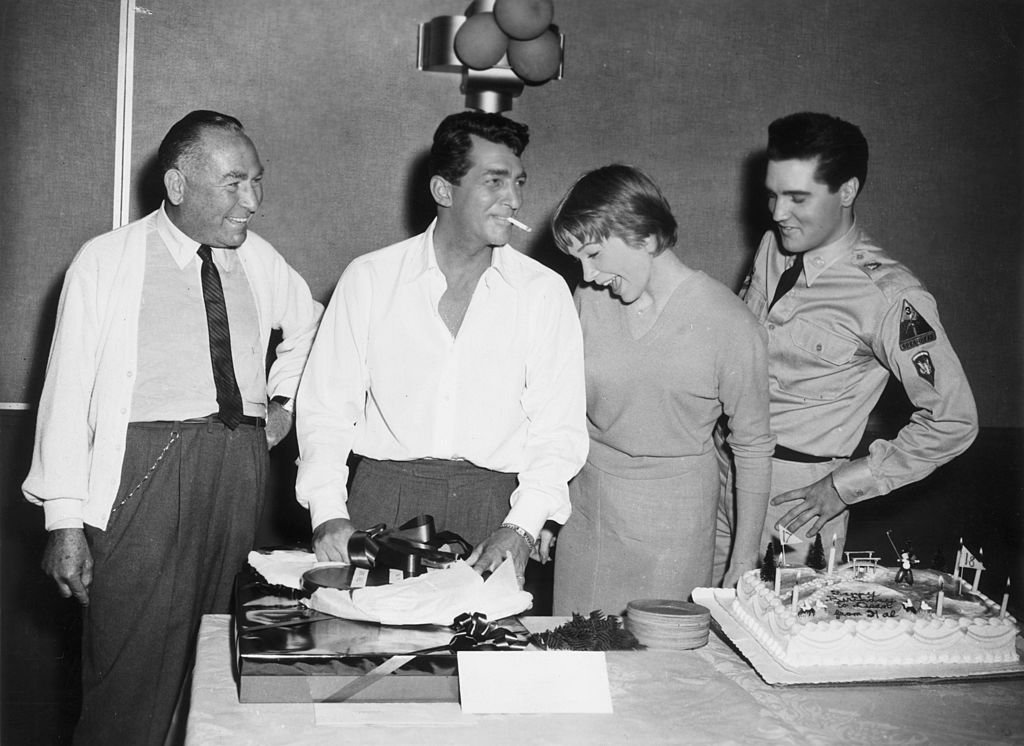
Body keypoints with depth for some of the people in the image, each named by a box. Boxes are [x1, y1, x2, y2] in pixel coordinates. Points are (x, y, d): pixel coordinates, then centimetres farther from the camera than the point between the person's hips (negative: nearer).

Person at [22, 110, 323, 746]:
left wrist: (285, 399, 17)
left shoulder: (260, 260, 11)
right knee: (130, 668, -7)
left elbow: (309, 324, 32)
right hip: (144, 469, -4)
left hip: (240, 467, 4)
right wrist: (65, 522, -9)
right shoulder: (106, 261, -2)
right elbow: (67, 390, -5)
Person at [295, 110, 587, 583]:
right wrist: (328, 513, -10)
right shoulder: (369, 278, 4)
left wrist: (522, 527, -13)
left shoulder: (544, 292, 4)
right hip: (384, 496, 0)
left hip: (494, 505, 1)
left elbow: (559, 431, 1)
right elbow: (325, 409, 4)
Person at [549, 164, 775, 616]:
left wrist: (744, 566, -4)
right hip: (587, 506, 4)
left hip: (673, 523, -4)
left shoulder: (728, 324, -14)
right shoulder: (589, 300, -2)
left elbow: (753, 447, -6)